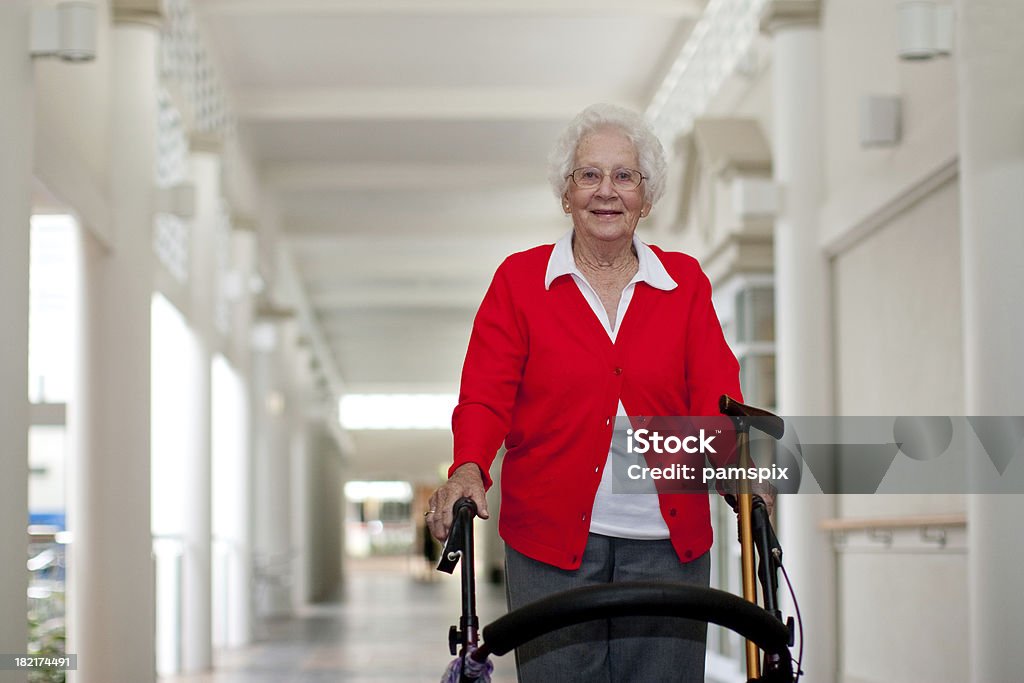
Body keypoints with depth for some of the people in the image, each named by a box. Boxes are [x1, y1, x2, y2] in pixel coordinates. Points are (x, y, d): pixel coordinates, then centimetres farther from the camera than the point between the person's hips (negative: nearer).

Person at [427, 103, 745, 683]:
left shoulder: (685, 283, 9)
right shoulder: (520, 279, 5)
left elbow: (715, 397, 0)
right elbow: (486, 396, 0)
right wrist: (468, 469, -20)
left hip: (667, 546, 2)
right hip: (552, 544, -1)